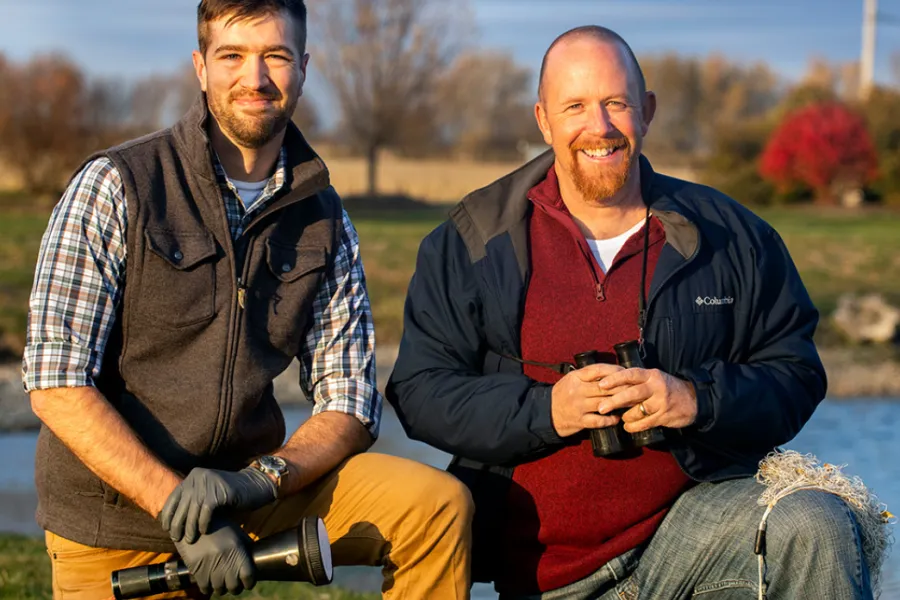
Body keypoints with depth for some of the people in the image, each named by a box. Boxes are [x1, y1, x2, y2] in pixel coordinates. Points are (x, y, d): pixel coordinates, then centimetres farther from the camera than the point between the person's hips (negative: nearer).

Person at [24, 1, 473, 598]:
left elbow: (350, 405, 1)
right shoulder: (115, 185, -9)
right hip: (117, 515, -3)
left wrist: (259, 479, -19)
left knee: (439, 506, -15)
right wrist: (179, 507, -23)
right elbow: (57, 384, -15)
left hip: (250, 490, 3)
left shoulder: (324, 220, 3)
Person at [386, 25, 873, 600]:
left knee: (817, 527, -27)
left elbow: (796, 373, 6)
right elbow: (420, 391, -1)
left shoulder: (729, 235, 5)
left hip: (697, 512, 0)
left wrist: (699, 399, -14)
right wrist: (545, 410, -17)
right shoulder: (472, 244, 2)